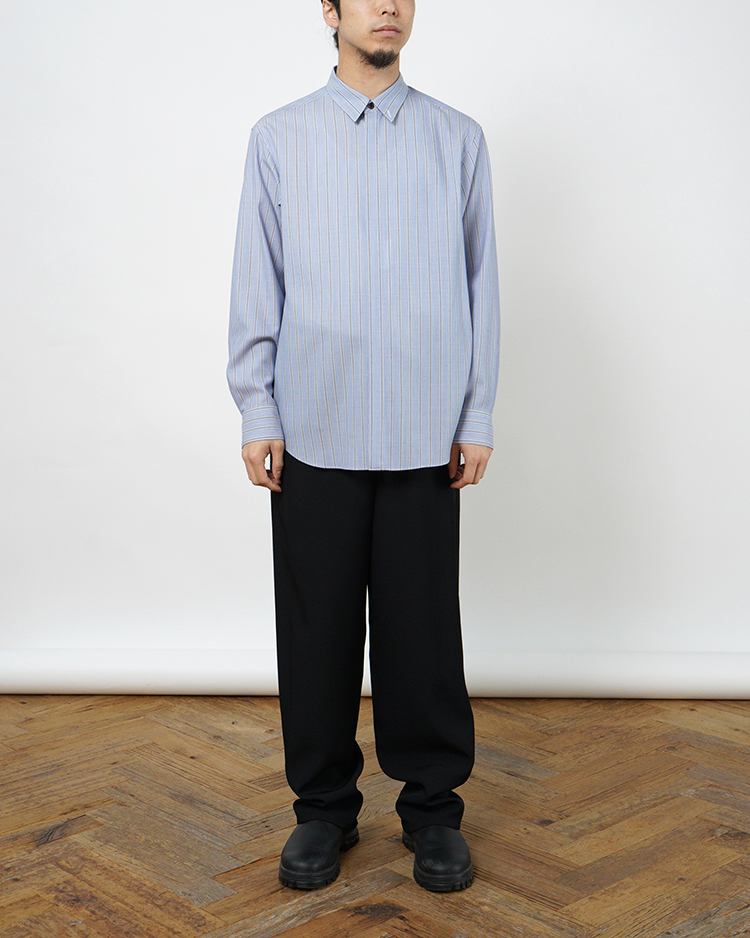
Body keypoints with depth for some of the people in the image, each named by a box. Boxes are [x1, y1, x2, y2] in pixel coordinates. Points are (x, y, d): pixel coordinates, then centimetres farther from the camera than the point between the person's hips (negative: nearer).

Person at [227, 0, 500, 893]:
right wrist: (257, 412, 0)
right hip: (314, 428, 0)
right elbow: (257, 284, 6)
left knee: (423, 625, 5)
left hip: (424, 432, 0)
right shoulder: (278, 138, 7)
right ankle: (323, 804, 23)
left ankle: (432, 805, 22)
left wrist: (477, 417, 3)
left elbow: (480, 281, 7)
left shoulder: (459, 138, 8)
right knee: (317, 626, 7)